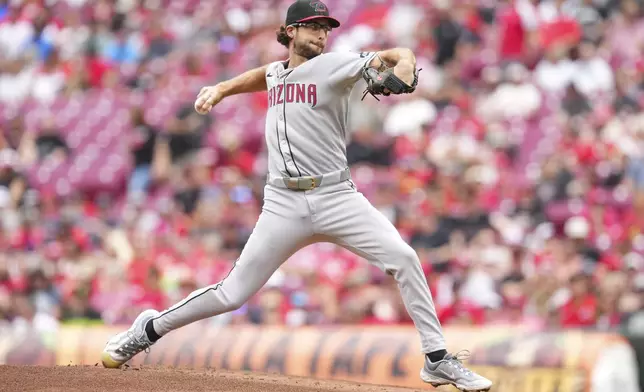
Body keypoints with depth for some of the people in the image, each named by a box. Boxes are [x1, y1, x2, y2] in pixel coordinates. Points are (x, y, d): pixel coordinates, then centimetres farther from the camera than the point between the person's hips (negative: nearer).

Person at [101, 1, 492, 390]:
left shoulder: (333, 66, -1)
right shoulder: (276, 72, 13)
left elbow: (401, 55, -9)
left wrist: (403, 66, -33)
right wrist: (220, 89, 22)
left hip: (336, 197, -2)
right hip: (284, 205, 2)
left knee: (403, 258, -20)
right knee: (232, 294, 1)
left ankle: (438, 360, -11)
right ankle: (149, 329, 22)